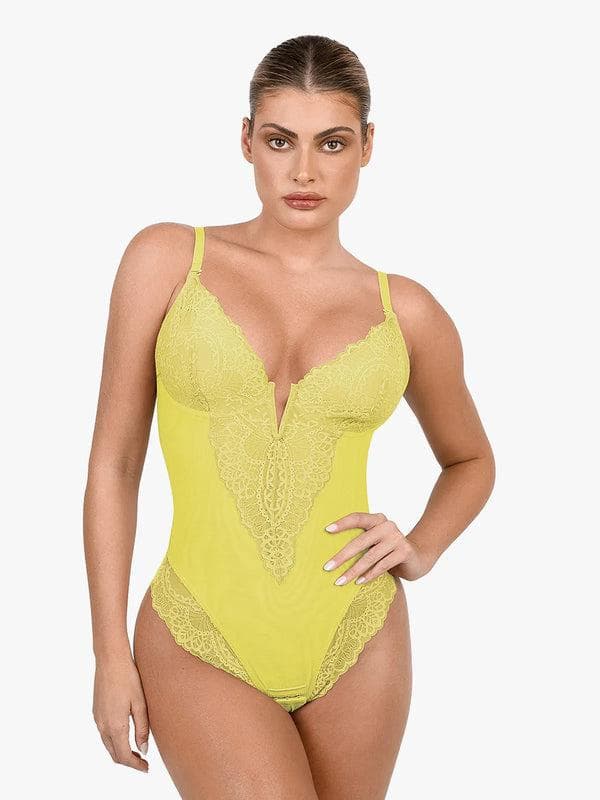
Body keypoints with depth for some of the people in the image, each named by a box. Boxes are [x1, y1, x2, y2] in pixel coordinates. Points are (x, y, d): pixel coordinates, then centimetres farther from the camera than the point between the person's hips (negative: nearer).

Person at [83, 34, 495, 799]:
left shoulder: (405, 311, 2)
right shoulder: (168, 258, -2)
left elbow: (471, 460, 19)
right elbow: (114, 460, -1)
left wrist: (420, 550, 0)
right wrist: (110, 653, -2)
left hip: (358, 643, 3)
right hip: (202, 648, -2)